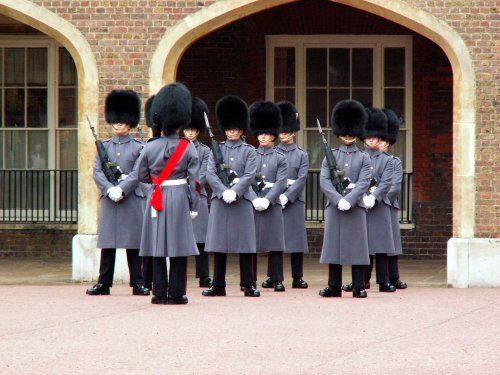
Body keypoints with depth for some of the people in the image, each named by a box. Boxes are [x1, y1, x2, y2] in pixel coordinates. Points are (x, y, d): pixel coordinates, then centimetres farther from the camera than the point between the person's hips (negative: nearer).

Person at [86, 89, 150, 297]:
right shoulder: (104, 146, 10)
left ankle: (137, 283, 5)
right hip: (109, 199, 2)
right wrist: (110, 189, -14)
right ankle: (104, 283, 6)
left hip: (132, 199, -2)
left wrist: (121, 189, -17)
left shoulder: (138, 147, 4)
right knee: (107, 242, 2)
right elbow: (97, 172, 2)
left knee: (134, 243, 0)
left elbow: (138, 173, -6)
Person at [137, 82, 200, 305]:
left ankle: (159, 293, 3)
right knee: (179, 249, 3)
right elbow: (194, 181, -5)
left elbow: (141, 176, 8)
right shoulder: (188, 148, -5)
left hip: (157, 200, 1)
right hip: (180, 199, -1)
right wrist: (194, 207, 1)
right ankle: (176, 294, 3)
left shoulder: (150, 148, -2)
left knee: (158, 248, 5)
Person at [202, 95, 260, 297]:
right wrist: (224, 192, -14)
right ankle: (218, 285, 8)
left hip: (242, 201, -1)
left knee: (245, 244, -1)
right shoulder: (217, 149, 9)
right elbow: (210, 174, -1)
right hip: (219, 201, 1)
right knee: (218, 244, 2)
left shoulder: (249, 151, 5)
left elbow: (249, 176, -5)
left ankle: (248, 285, 3)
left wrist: (234, 192, -17)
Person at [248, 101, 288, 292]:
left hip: (272, 203, -1)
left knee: (275, 243, -1)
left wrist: (267, 200, -15)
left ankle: (276, 279, 3)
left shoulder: (280, 158, 5)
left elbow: (281, 183, -3)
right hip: (252, 203, 1)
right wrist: (254, 199, -14)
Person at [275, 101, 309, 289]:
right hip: (273, 201, 0)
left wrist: (286, 197, -15)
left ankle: (298, 277, 7)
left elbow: (301, 180, -3)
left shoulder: (301, 155, 6)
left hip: (293, 201, 0)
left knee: (297, 239, 1)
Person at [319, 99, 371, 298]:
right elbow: (324, 180, -2)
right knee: (333, 246, 2)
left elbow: (364, 183, -4)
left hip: (356, 206, -1)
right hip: (334, 206, 1)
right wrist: (338, 200, -15)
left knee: (357, 246, -1)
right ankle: (334, 286, 7)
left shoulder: (363, 158, 7)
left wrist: (349, 200, -17)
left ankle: (359, 288, 2)